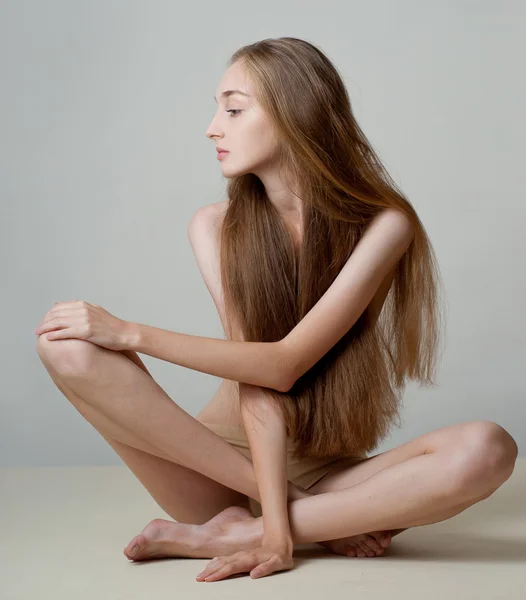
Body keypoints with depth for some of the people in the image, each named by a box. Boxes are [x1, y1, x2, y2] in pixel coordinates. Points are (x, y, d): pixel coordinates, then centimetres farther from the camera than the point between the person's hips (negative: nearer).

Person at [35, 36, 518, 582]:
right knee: (67, 346, -21)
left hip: (325, 474, -1)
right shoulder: (217, 226, -2)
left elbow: (285, 364, -17)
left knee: (488, 450, -29)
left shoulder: (383, 224, -9)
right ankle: (329, 520, -19)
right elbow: (256, 381, -13)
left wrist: (130, 334, -19)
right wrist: (278, 523, -25)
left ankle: (229, 535, -20)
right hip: (225, 465, 2)